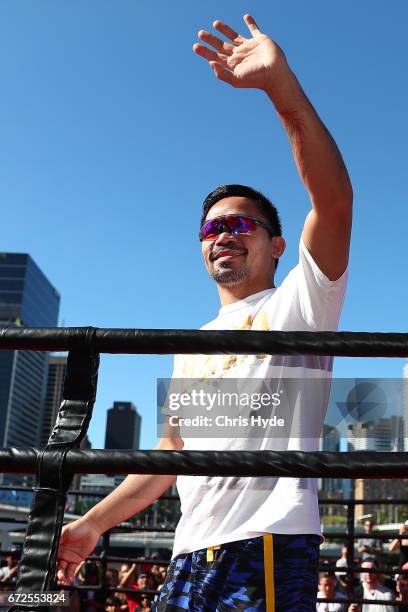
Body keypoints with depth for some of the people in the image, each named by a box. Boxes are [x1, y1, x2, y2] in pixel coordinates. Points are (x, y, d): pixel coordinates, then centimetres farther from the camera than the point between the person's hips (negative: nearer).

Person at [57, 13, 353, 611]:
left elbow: (335, 200, -15)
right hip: (190, 556, 7)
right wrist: (95, 522, 19)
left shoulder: (298, 303, 2)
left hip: (268, 545, -6)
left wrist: (280, 83, -23)